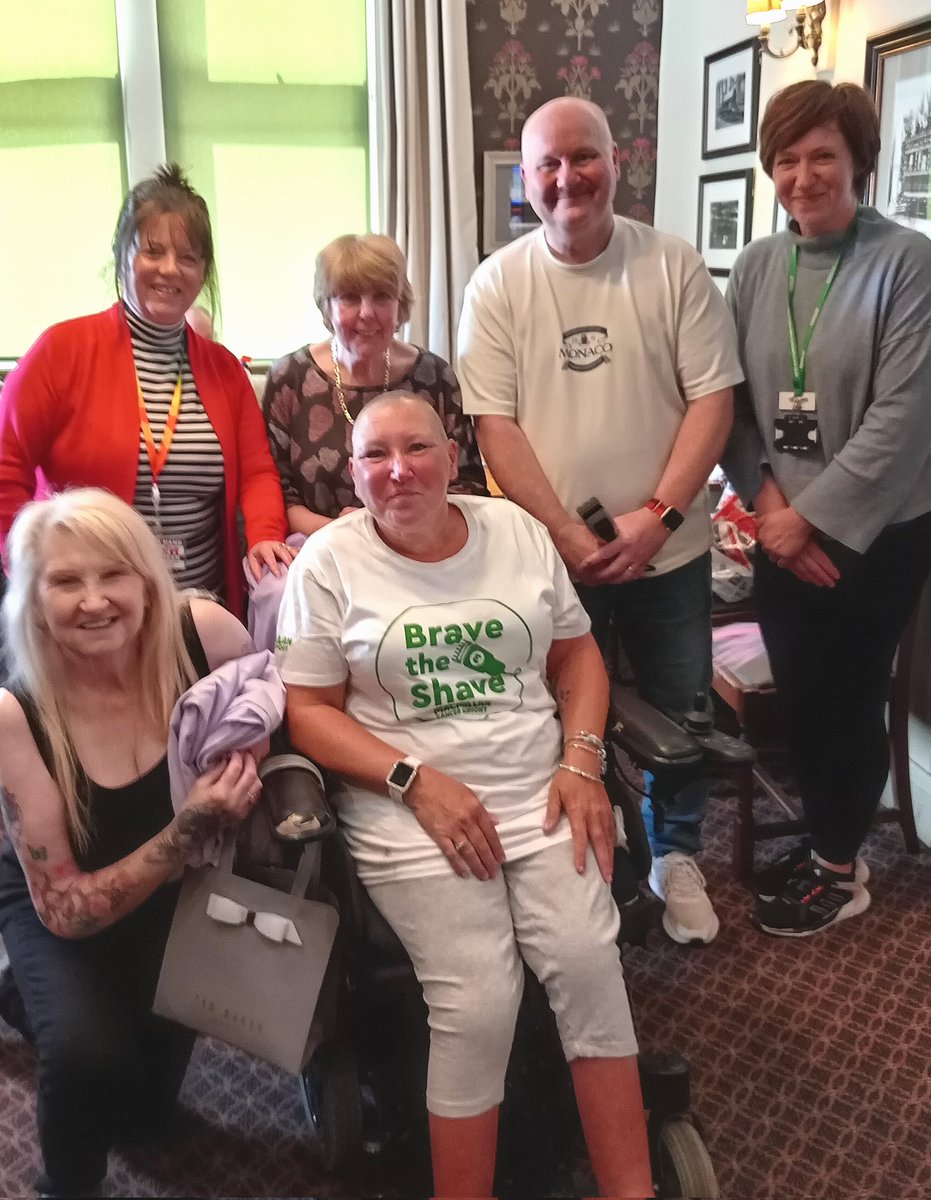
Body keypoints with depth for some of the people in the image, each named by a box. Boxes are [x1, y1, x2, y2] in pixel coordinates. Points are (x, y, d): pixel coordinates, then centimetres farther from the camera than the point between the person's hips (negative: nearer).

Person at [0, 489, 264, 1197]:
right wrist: (192, 829, -36)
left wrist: (251, 755, -22)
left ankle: (137, 1107, 18)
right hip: (61, 909, -2)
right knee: (90, 1052, -25)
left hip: (185, 883, 3)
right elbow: (64, 908, -23)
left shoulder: (203, 631, -24)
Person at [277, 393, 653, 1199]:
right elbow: (310, 711, -3)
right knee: (477, 1003, -19)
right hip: (413, 814, -2)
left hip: (544, 791, 3)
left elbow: (576, 652, 13)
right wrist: (418, 781, -15)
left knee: (589, 962, -19)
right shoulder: (331, 559, -1)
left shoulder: (515, 530, 8)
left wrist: (582, 760, -3)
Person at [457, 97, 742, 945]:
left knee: (680, 712, 14)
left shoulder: (674, 267, -2)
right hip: (551, 555, -1)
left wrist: (657, 516, -16)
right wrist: (567, 536, -15)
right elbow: (494, 424, -8)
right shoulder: (498, 284, -3)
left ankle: (676, 854, 37)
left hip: (668, 548, 1)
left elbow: (712, 398, -5)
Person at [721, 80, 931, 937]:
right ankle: (825, 846, 34)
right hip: (781, 530, 4)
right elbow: (729, 398, 4)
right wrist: (766, 497, -9)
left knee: (851, 699, 8)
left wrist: (813, 516, -17)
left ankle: (839, 868, 28)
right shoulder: (755, 268, 4)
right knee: (799, 698, 12)